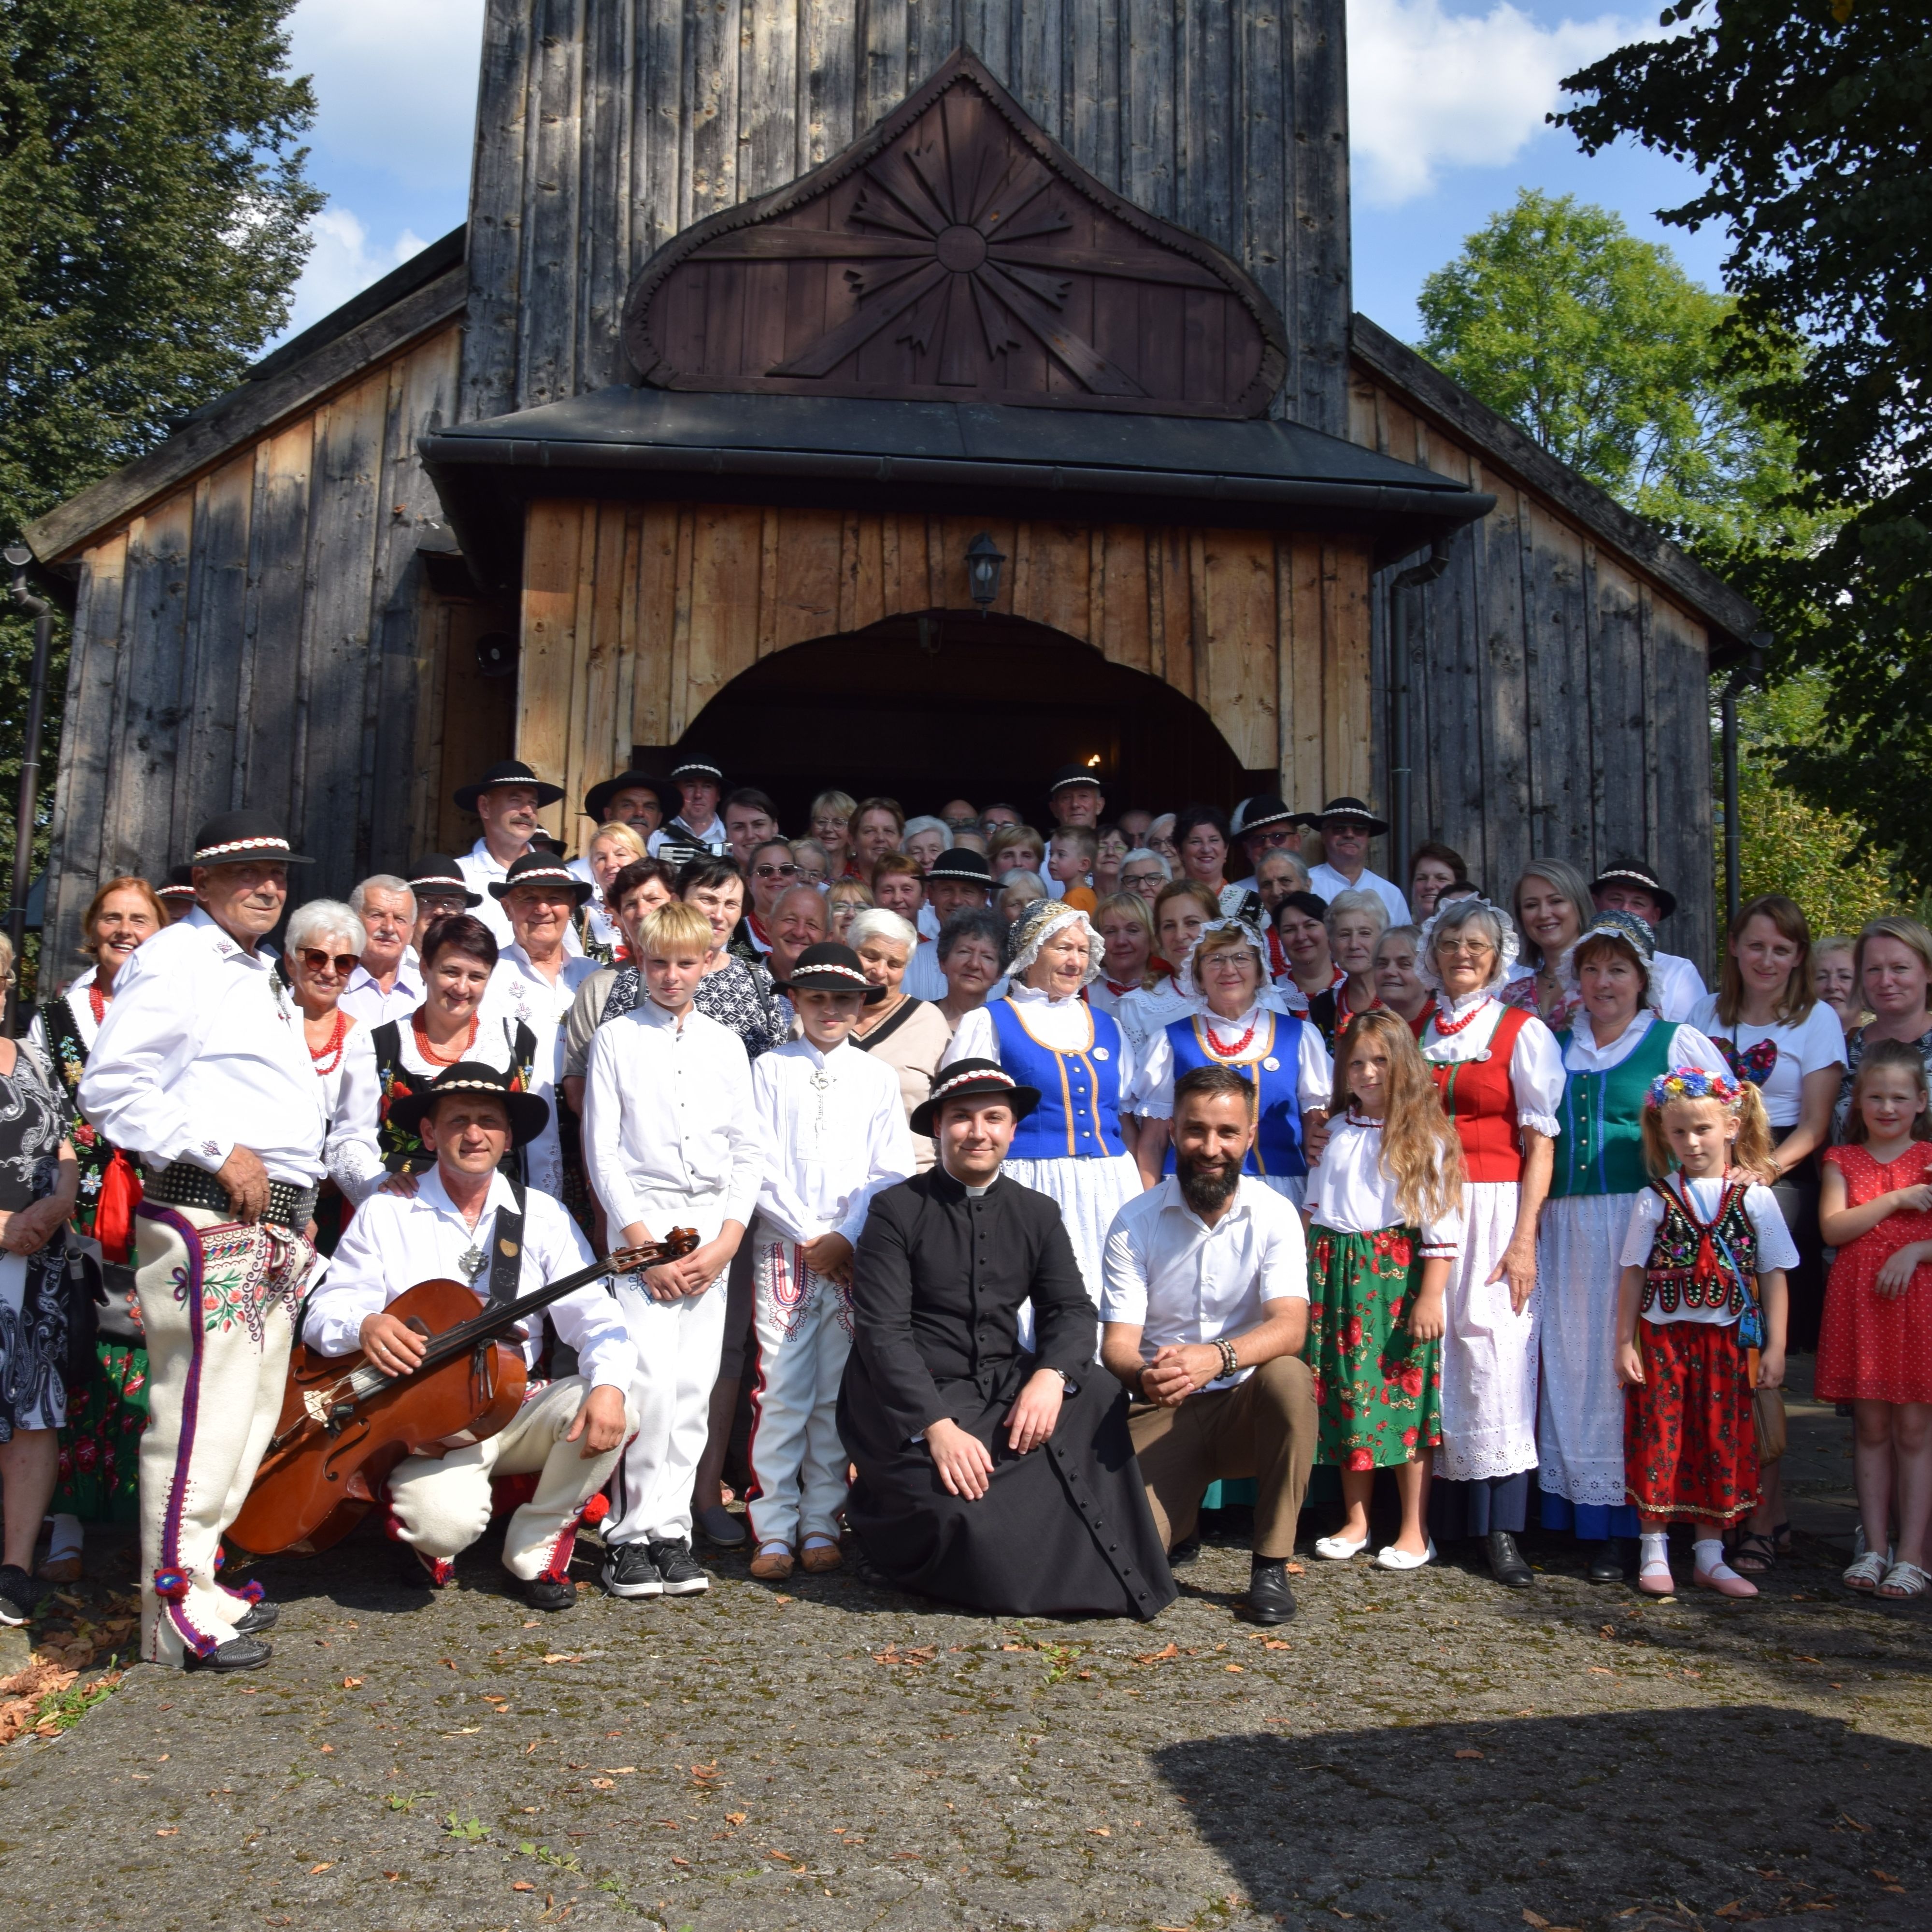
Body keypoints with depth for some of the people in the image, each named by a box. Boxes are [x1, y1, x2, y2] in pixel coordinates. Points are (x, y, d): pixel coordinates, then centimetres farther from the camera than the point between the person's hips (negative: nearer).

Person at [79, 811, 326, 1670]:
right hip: (207, 1220, -10)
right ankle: (176, 1614, 1)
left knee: (248, 1416, 14)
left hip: (273, 1227, 10)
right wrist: (219, 1152, -17)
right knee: (201, 1416, -8)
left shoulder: (259, 973, 23)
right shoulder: (173, 962, -6)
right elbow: (110, 1090, -15)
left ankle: (201, 1583, 25)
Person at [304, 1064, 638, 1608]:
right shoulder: (387, 1213, 2)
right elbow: (324, 1311, -3)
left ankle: (536, 1546, 1)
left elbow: (592, 1314, -5)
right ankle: (430, 1540, 11)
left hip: (521, 1409, 3)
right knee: (448, 1521, -31)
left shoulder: (542, 1215, 5)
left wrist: (608, 1384, -26)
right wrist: (365, 1325, -28)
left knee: (614, 1415, -26)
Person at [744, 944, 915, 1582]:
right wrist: (811, 1238, -7)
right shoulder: (769, 1070, 6)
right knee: (778, 1391, -4)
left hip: (856, 1255, 1)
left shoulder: (878, 1077, 10)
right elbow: (760, 1167, 0)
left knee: (837, 1395, 3)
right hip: (782, 1248, -1)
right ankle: (774, 1530, 3)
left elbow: (891, 1171, 5)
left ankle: (821, 1525, 11)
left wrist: (847, 1238, -7)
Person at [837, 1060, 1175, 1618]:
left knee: (1099, 1398, -22)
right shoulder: (896, 1210, -3)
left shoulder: (1038, 1214, 11)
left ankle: (1090, 1575, -7)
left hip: (1006, 1385, 5)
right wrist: (937, 1425, -24)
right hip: (914, 1399, -5)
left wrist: (1051, 1374, -20)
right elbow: (882, 1331, -11)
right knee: (972, 1512, -29)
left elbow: (1071, 1309, 3)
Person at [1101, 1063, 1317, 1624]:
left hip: (1247, 1409, 0)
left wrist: (1218, 1356, -41)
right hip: (1162, 1412, 0)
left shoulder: (1274, 1215, -6)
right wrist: (1143, 1375, -35)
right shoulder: (1134, 1222, -4)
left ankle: (1271, 1565, -17)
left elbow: (1290, 1325, -20)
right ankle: (1183, 1512, 16)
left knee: (1287, 1376, -33)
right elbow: (1118, 1341, -10)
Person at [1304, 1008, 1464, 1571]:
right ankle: (1355, 1521, 20)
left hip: (1398, 1275, -4)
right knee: (1346, 1394, 8)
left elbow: (1441, 1220, -9)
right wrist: (1309, 1274, 11)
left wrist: (1431, 1296, -13)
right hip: (1337, 1272, 4)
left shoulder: (1425, 1135, -5)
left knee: (1405, 1396, -1)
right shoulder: (1333, 1132, 10)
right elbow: (1311, 1207, 16)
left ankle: (1415, 1531, 11)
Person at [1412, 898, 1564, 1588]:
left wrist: (1524, 1240, -10)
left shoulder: (1524, 1033, 2)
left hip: (1494, 1208, -3)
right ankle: (1434, 1515, 8)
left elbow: (1540, 1144, -2)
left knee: (1496, 1357, -9)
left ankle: (1502, 1531, -4)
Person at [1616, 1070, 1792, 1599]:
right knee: (1659, 1438, 2)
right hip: (1662, 1337, 0)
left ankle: (1710, 1556, 20)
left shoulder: (1754, 1197, 0)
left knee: (1721, 1441, 8)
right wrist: (1625, 1343, -1)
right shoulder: (1654, 1200, -1)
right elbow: (1633, 1276, 2)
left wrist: (1775, 1346, -2)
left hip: (1727, 1340, 1)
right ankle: (1655, 1551, 14)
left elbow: (1773, 1274, 2)